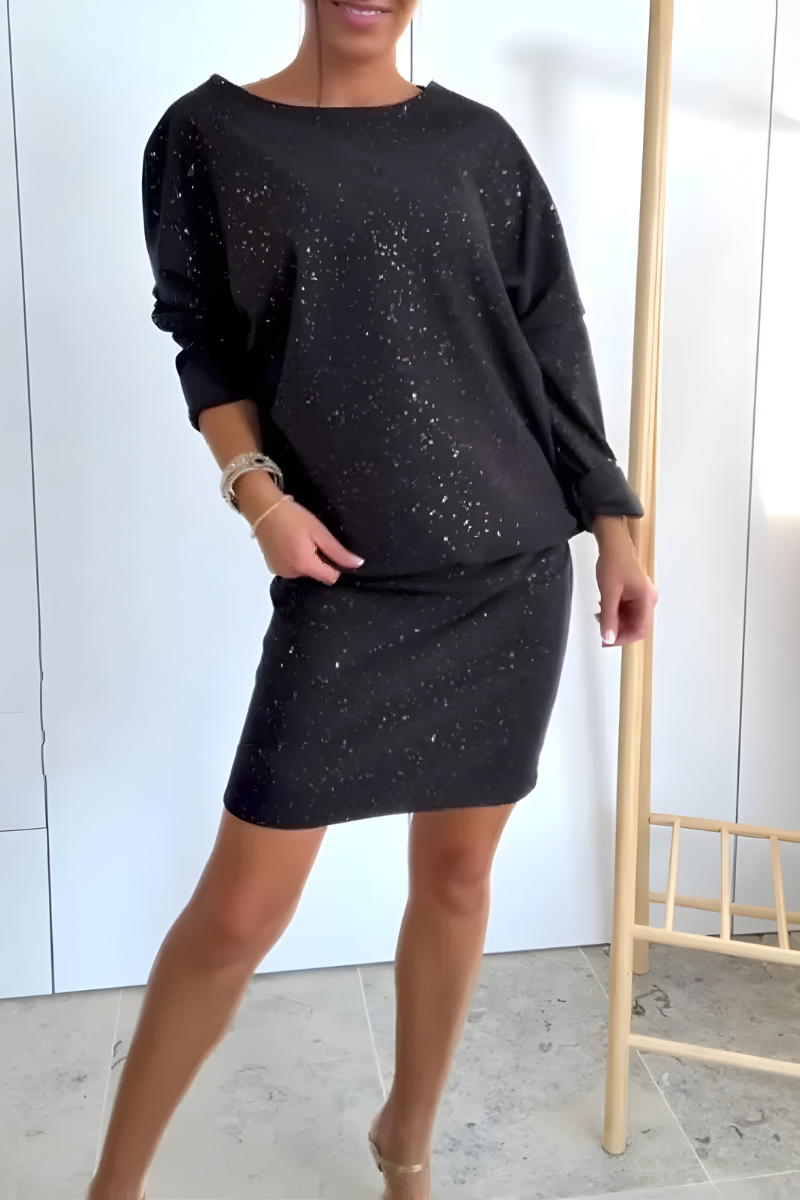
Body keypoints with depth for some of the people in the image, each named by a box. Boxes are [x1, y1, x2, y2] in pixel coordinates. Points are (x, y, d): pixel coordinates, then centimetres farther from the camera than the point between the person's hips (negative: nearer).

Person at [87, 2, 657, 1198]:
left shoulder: (477, 143, 7)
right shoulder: (208, 136, 3)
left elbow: (553, 345, 9)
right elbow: (207, 350, 6)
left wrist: (614, 527, 7)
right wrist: (258, 491, -11)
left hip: (513, 571, 3)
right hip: (347, 581, -2)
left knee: (456, 874, 12)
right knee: (240, 909, -1)